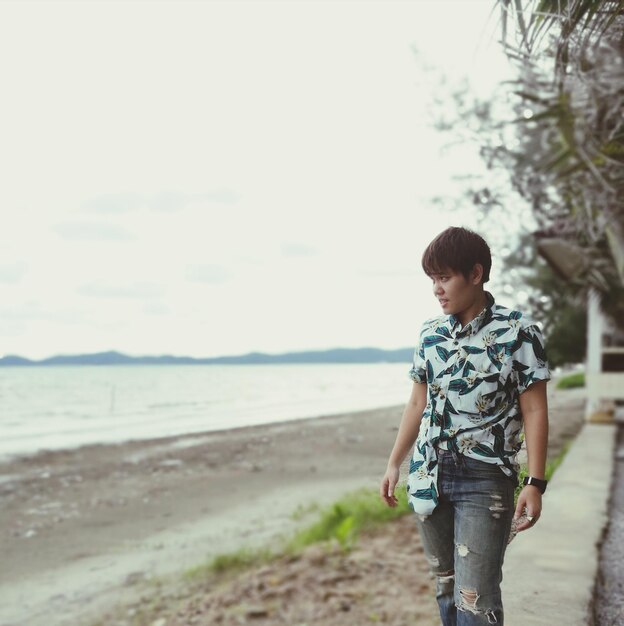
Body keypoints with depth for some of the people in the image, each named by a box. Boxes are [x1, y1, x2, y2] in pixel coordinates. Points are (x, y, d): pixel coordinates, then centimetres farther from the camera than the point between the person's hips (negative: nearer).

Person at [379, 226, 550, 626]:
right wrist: (394, 464, 16)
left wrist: (535, 484, -12)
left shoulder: (518, 332, -7)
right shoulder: (430, 333, 7)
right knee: (445, 584, 14)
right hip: (429, 476, 5)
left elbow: (534, 411, -7)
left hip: (485, 479, -5)